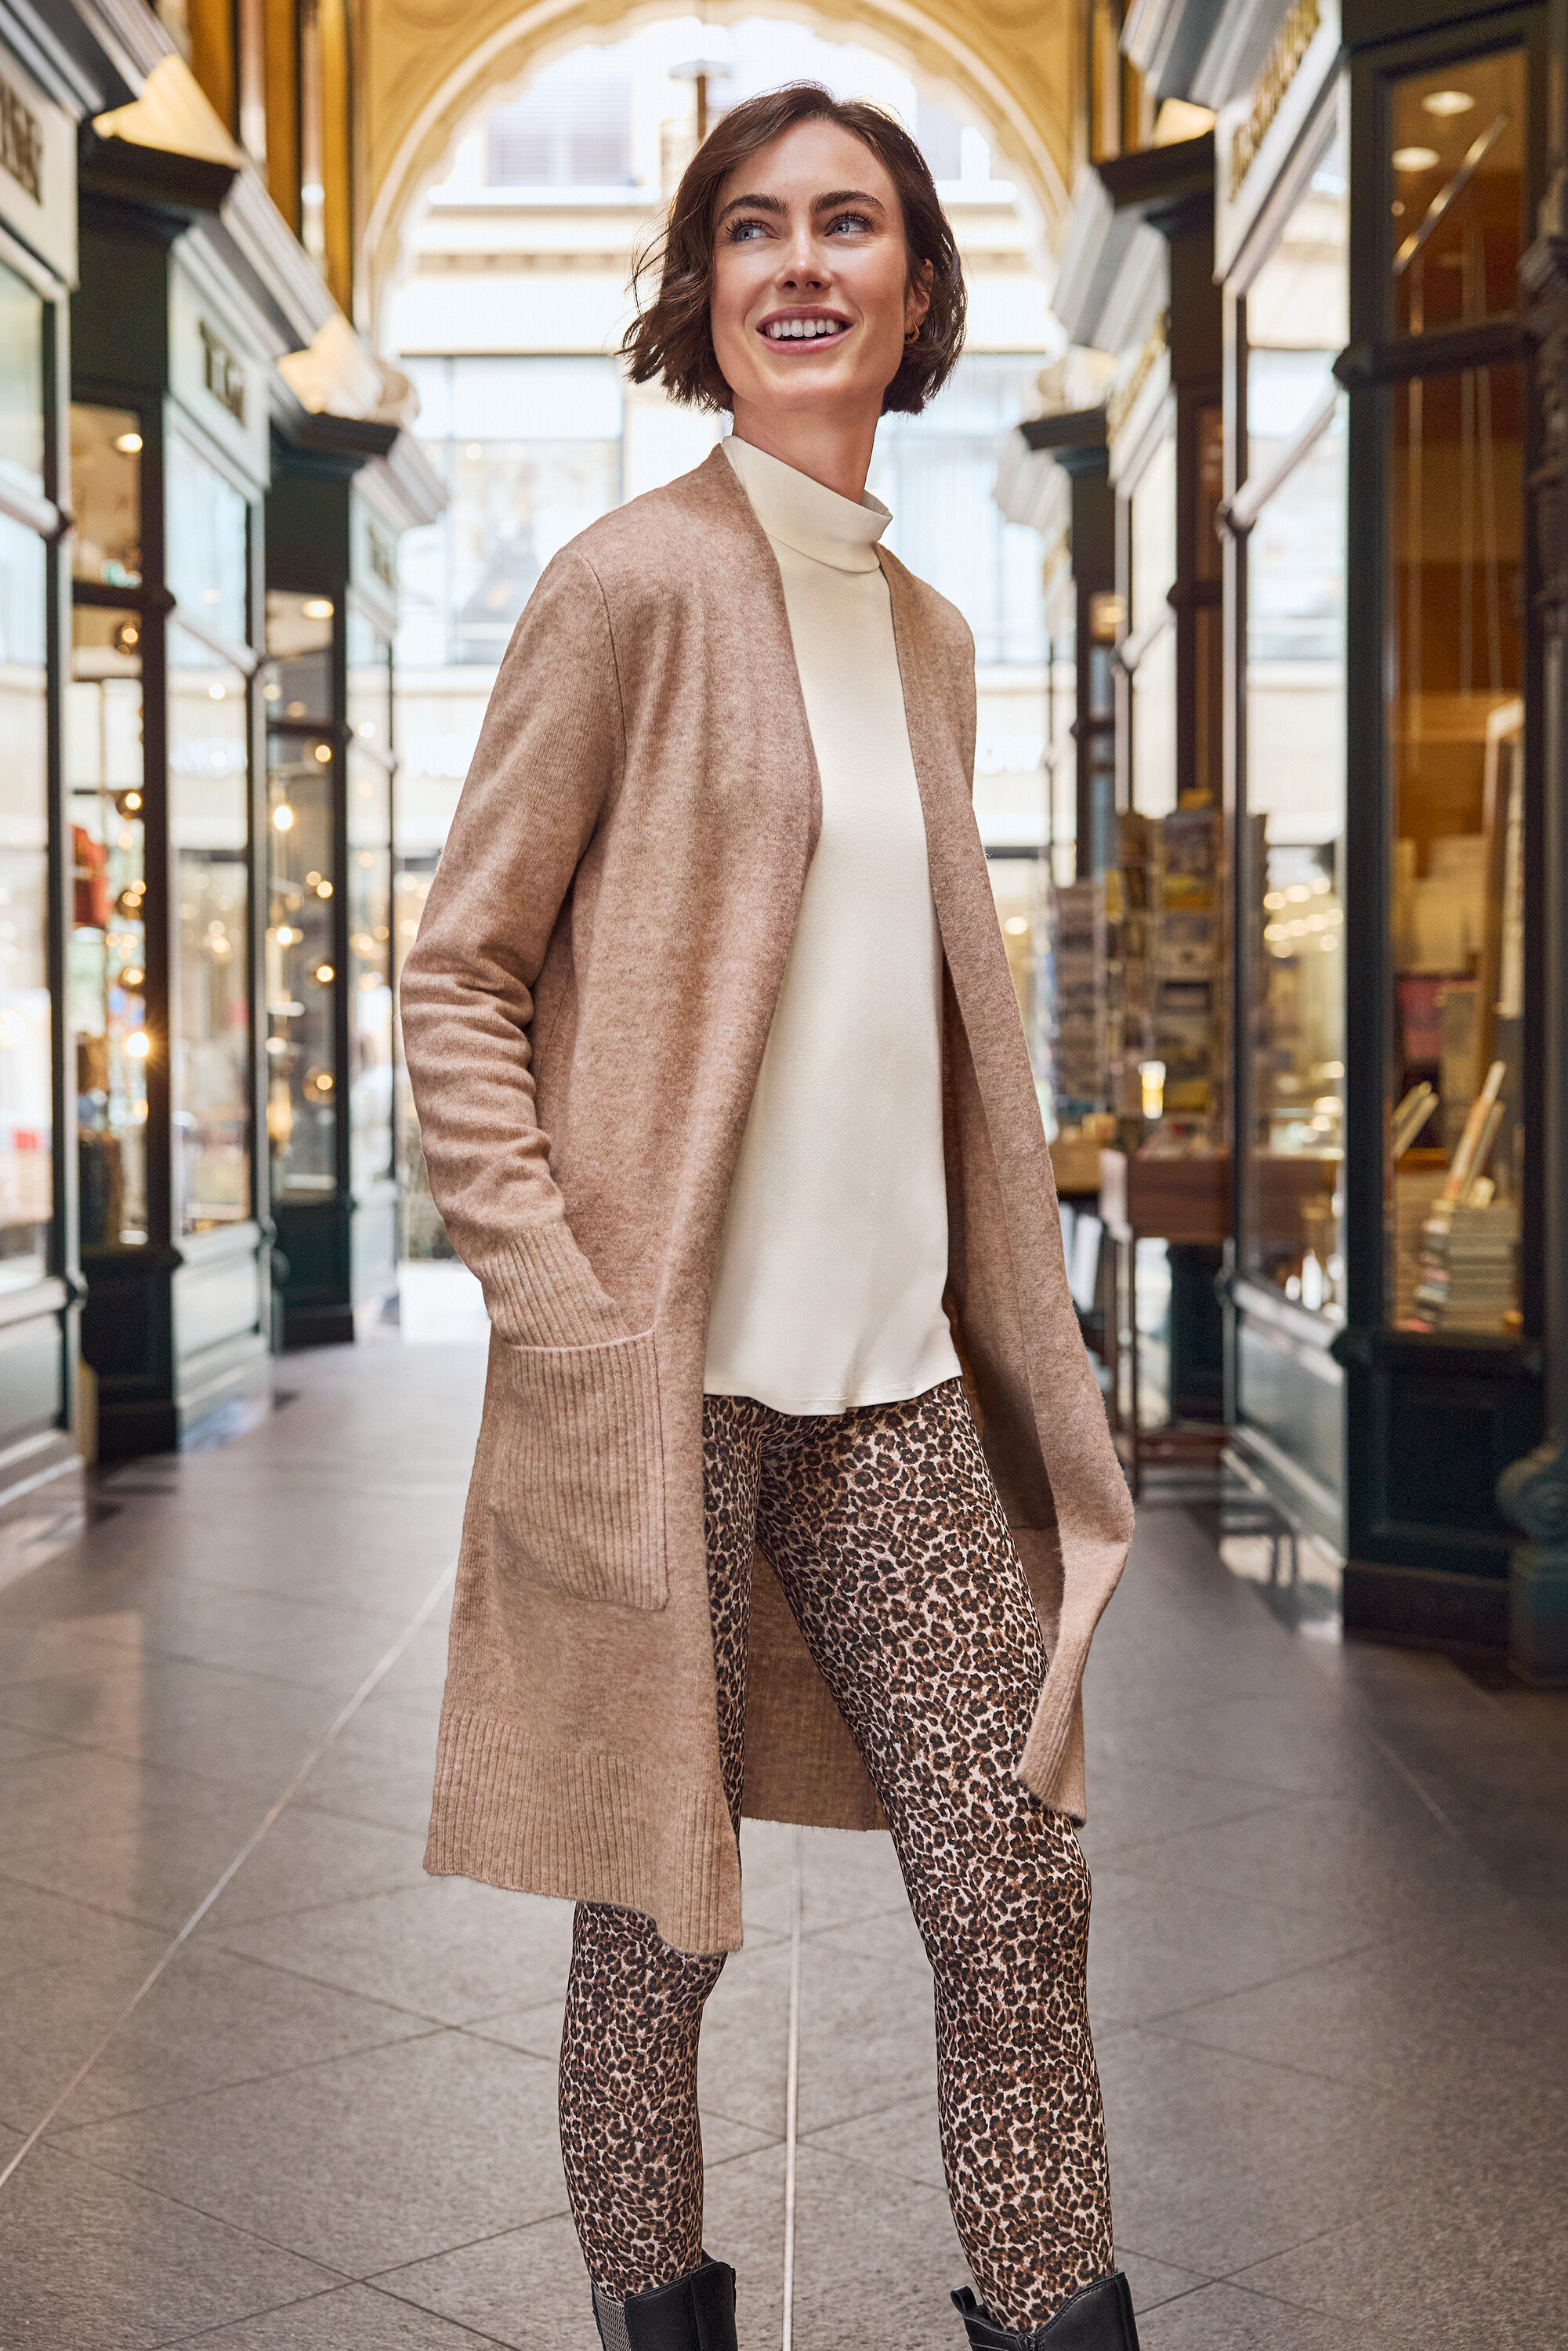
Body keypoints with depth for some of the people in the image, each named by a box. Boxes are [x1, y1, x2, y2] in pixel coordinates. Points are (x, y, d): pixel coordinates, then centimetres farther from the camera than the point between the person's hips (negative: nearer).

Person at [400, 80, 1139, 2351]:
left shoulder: (925, 628, 15)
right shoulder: (637, 577, -5)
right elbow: (458, 977, -6)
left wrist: (1020, 1336, 15)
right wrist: (562, 1311, -16)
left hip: (900, 1376, 6)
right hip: (676, 1371, -5)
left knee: (1015, 1890, 6)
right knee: (660, 1922, 8)